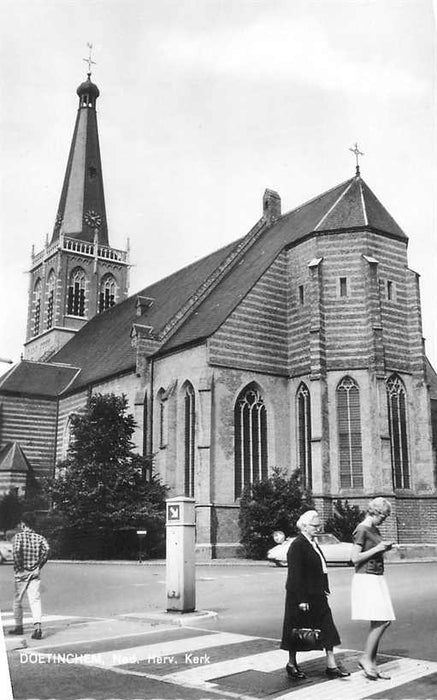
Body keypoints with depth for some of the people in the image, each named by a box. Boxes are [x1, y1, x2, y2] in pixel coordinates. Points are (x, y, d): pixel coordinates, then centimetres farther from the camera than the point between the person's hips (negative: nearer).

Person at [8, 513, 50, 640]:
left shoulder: (19, 536, -6)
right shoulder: (40, 537, 4)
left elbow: (16, 551, -23)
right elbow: (46, 550, -12)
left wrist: (18, 567, -13)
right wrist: (39, 566, -5)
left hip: (21, 573, -2)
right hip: (35, 573, 2)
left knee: (17, 600, 16)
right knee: (35, 599, -2)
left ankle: (18, 626, 26)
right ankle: (37, 625, -21)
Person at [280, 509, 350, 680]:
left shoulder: (313, 543, 11)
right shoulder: (297, 546, -17)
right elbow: (295, 575, -19)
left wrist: (325, 590, 13)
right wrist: (301, 599, -21)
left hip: (317, 595, 8)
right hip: (301, 596, -8)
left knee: (327, 627, 4)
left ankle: (331, 665, 8)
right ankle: (291, 664, 22)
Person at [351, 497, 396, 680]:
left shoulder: (374, 530, 15)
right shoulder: (362, 530, -12)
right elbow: (355, 558, -16)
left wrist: (385, 548, 9)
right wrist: (377, 548, -16)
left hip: (377, 578, 9)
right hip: (366, 578, -9)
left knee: (378, 622, 5)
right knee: (381, 620, -13)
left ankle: (372, 665, 11)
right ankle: (366, 658, -2)